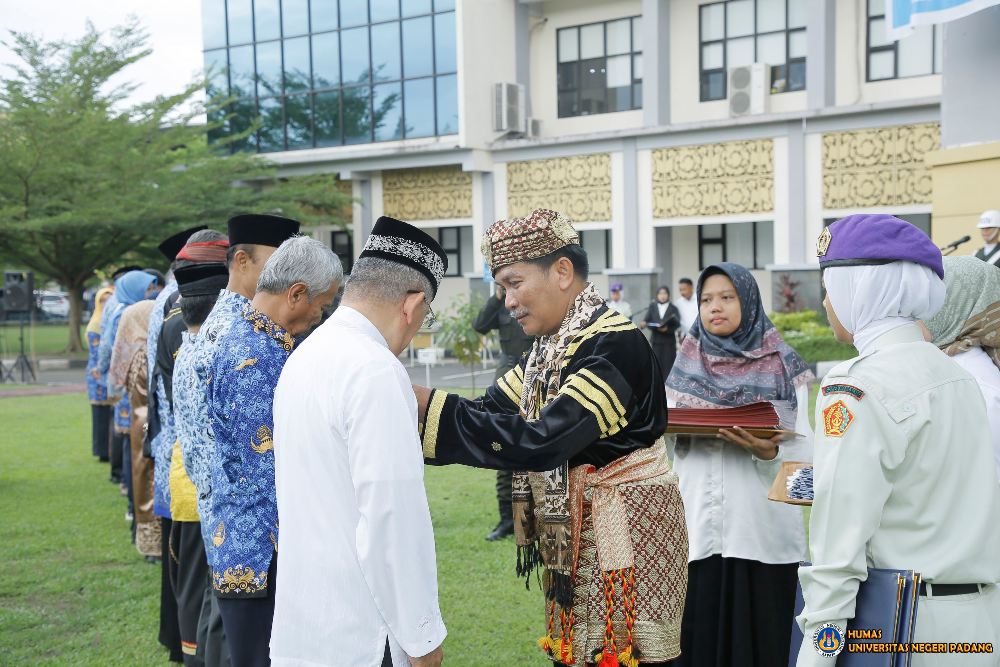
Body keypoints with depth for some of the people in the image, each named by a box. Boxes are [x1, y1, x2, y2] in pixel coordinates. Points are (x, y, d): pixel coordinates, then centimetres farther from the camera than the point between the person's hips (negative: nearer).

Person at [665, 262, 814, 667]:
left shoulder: (782, 367, 2)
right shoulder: (686, 367, 11)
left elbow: (805, 454, -3)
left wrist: (768, 452, -22)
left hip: (762, 534, -2)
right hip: (696, 531, 3)